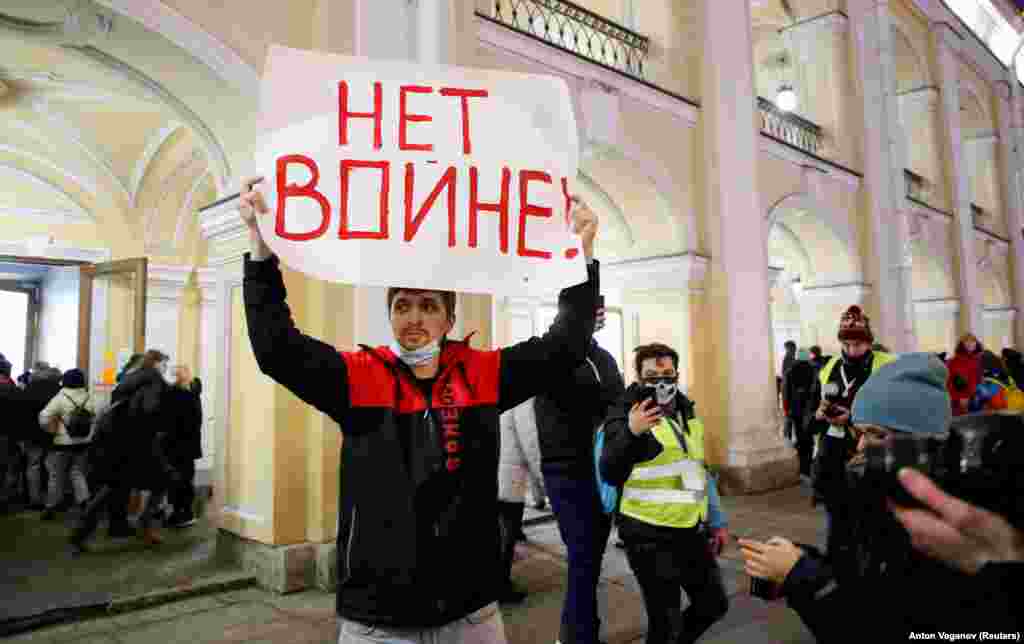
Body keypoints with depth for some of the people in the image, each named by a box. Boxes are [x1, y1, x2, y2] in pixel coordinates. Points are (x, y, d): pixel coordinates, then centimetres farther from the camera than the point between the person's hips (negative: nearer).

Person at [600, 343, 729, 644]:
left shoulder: (687, 412, 10)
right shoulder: (626, 415, -12)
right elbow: (611, 475, -22)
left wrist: (716, 521, 19)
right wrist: (631, 432, -36)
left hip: (692, 532, 7)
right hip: (650, 536, -7)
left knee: (714, 605, 19)